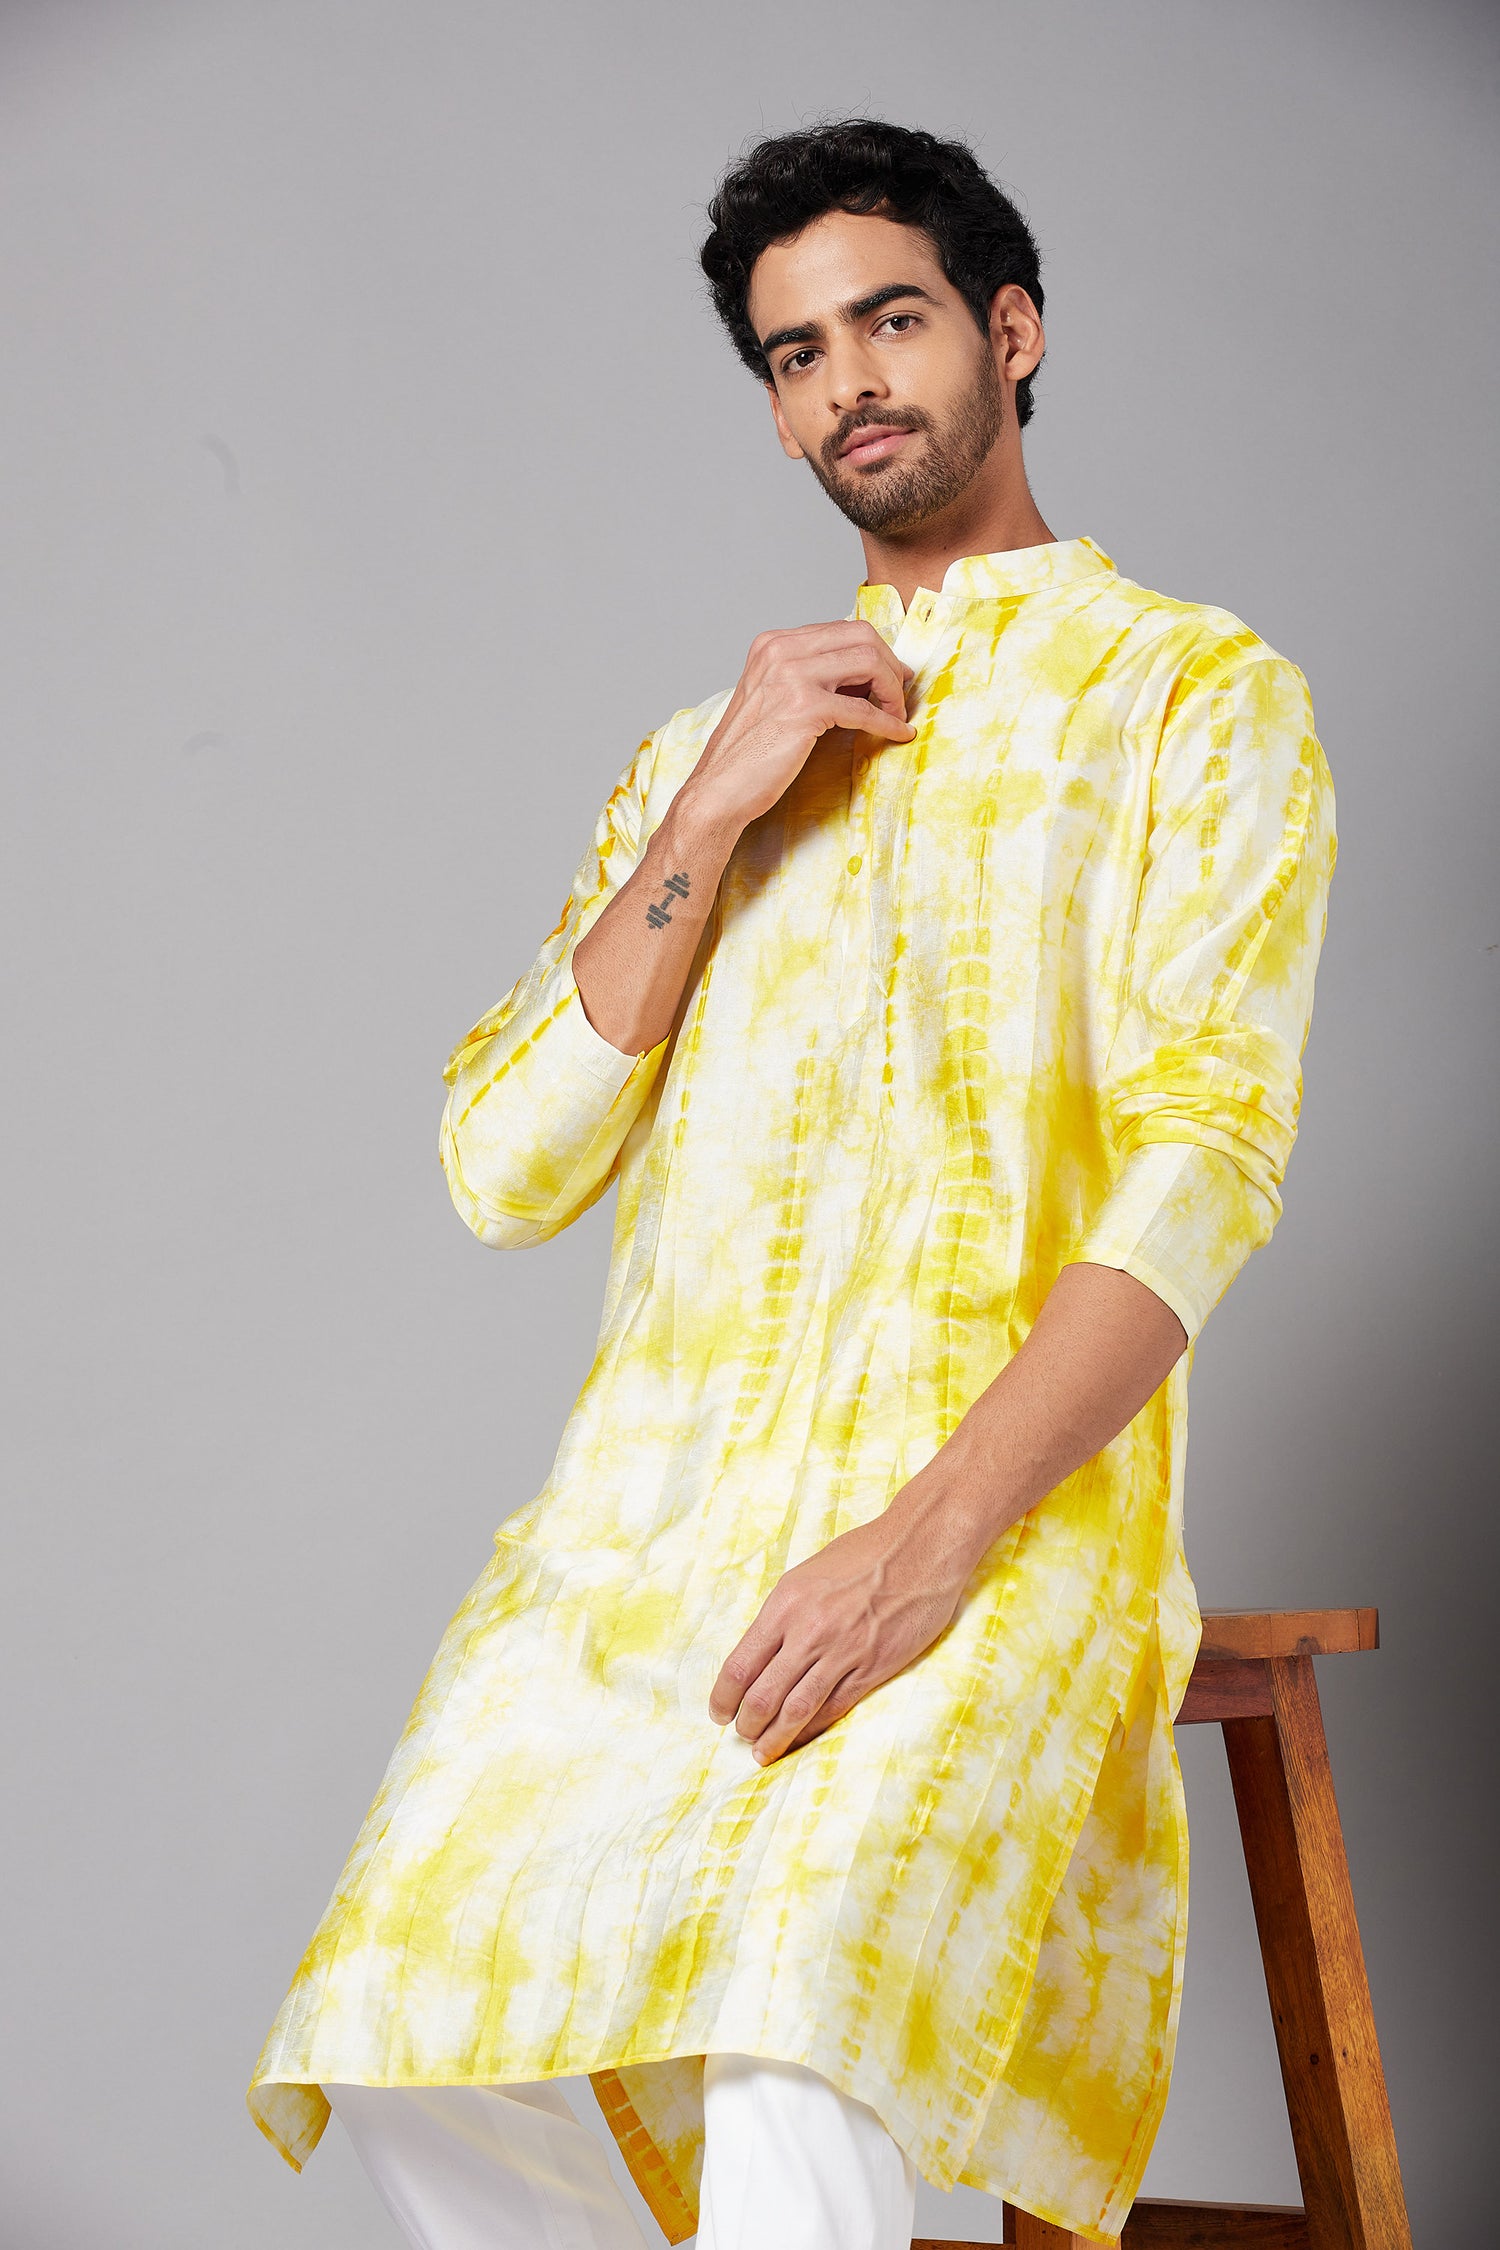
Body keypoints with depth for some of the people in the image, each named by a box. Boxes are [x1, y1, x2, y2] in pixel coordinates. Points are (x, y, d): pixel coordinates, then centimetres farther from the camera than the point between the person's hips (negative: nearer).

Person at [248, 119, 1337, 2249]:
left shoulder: (1198, 691, 6)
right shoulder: (705, 749, 21)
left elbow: (1204, 1168, -7)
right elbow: (506, 1168, 10)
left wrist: (936, 1536, -20)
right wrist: (715, 817, -1)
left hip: (997, 1498, -4)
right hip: (656, 1495, 5)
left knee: (788, 2039, -31)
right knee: (404, 2043, -15)